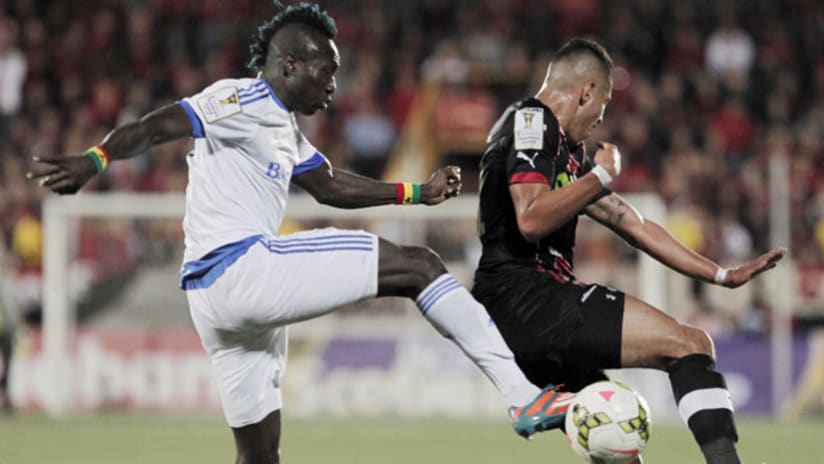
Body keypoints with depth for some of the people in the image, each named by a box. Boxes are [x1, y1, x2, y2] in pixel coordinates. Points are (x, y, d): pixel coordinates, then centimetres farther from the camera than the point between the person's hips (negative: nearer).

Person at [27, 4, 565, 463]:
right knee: (418, 265, -9)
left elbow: (330, 185, 36)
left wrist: (416, 192, 31)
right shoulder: (242, 100, -5)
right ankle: (522, 393, -14)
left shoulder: (283, 128, 25)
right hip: (239, 269, -11)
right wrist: (95, 160, -35)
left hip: (220, 296, 11)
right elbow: (155, 126, -18)